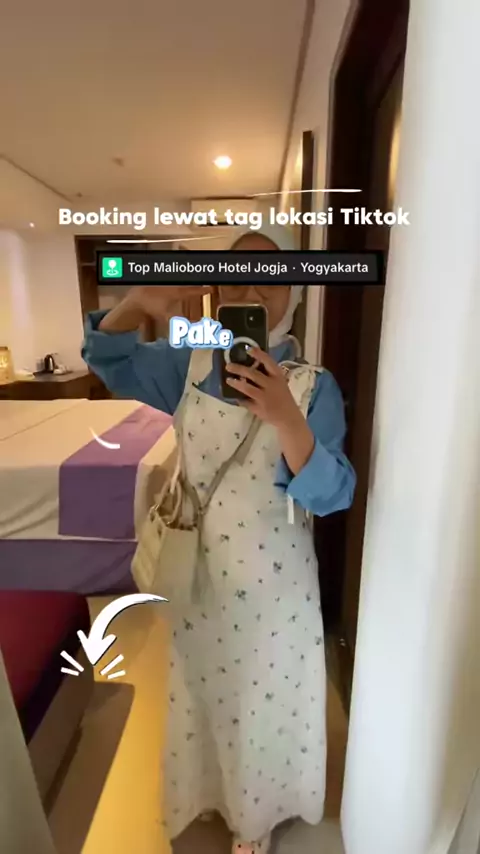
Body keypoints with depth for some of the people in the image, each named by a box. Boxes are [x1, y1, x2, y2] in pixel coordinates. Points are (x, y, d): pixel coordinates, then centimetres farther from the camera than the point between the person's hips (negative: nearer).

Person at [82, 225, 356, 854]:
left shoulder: (314, 386, -14)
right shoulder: (191, 362, -4)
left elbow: (331, 496, -20)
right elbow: (109, 359, 1)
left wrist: (286, 419, -39)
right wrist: (138, 303, -20)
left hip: (272, 577, -2)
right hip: (200, 566, 3)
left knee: (265, 694, 21)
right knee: (204, 683, 26)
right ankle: (213, 789, 61)